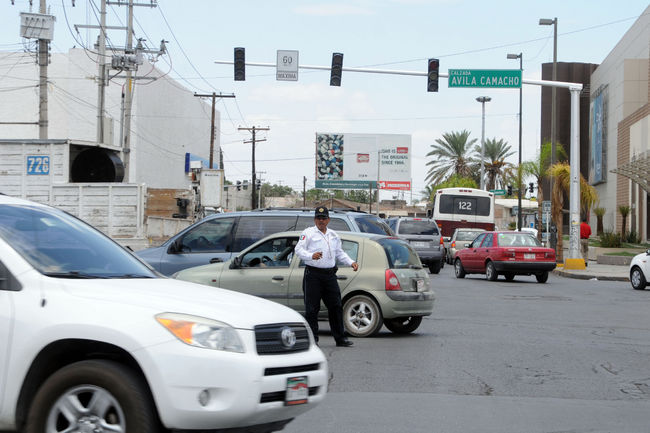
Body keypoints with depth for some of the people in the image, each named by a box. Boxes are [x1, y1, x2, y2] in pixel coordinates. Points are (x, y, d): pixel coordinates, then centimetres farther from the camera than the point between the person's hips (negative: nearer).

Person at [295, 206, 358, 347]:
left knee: (336, 306, 5)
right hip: (313, 275, -5)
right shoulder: (308, 233, 1)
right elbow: (298, 249, -8)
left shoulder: (333, 235, 19)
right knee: (312, 308, -4)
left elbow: (340, 253, 27)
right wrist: (311, 256, -25)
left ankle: (340, 338, 11)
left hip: (330, 275, 5)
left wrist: (351, 262, 12)